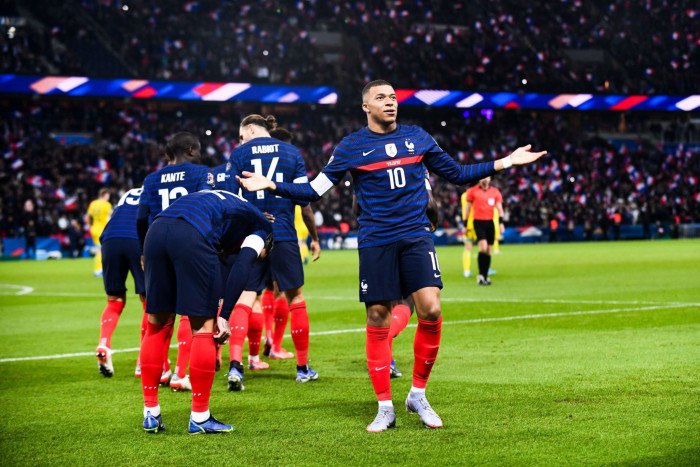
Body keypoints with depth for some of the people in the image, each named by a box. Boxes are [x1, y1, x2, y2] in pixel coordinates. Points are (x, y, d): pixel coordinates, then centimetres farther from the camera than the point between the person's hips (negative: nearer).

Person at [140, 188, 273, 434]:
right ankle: (199, 418, 9)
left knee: (157, 326, 16)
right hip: (192, 237, -6)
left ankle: (150, 414, 19)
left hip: (156, 230, 6)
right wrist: (224, 316, 0)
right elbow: (241, 267, 3)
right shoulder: (262, 227, 21)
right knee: (203, 328, 6)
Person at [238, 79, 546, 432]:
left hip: (416, 237, 2)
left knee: (430, 311, -14)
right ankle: (385, 408, 10)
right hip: (375, 243, -1)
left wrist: (503, 163, 13)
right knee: (378, 321, -1)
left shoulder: (418, 137, 9)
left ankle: (418, 396, 4)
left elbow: (456, 174, 18)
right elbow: (314, 191, 3)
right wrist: (271, 186, -9)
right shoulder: (351, 146, 2)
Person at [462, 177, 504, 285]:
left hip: (490, 223, 3)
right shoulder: (472, 191, 2)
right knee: (483, 247, -18)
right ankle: (481, 275, -10)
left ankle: (485, 276, 14)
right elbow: (467, 208, 8)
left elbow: (499, 207, 7)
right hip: (478, 222, -3)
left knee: (488, 251, 6)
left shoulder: (495, 192, 9)